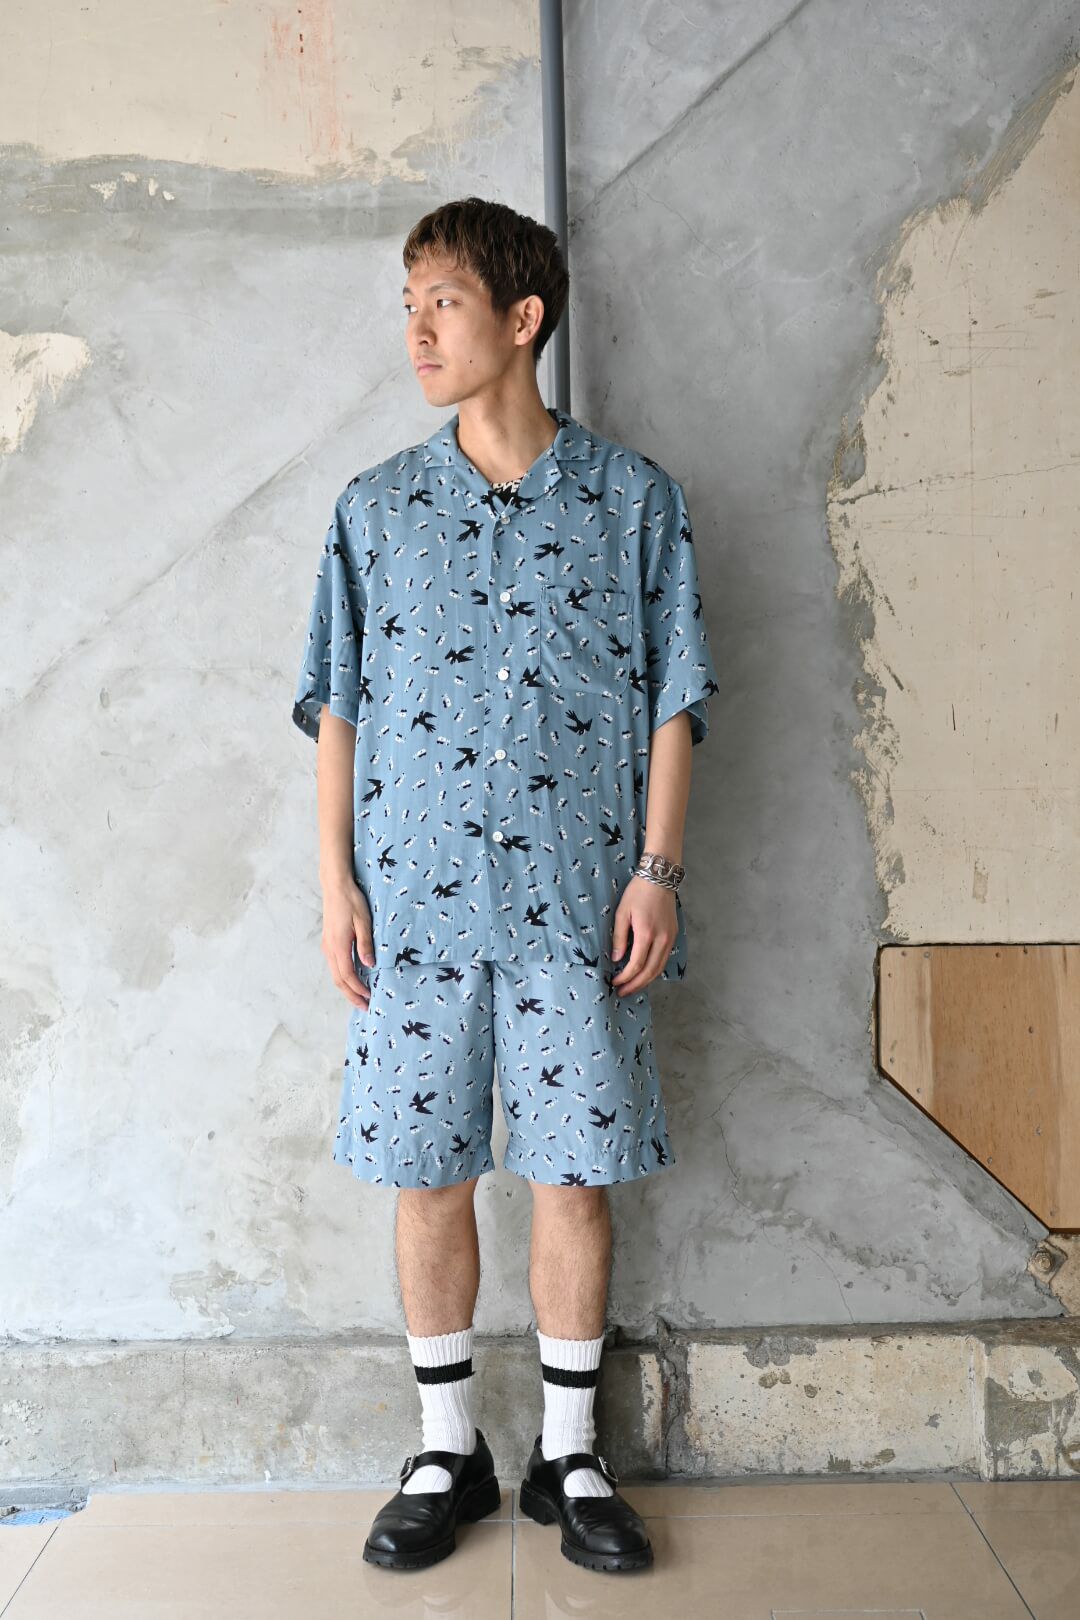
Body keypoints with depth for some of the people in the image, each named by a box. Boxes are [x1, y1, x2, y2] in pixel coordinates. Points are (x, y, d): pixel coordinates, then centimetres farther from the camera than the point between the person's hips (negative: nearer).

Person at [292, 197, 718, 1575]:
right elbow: (339, 708, 8)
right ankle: (447, 1454, 26)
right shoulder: (375, 507, 9)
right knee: (426, 1175, 7)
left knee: (575, 1175, 5)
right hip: (415, 896, 2)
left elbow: (670, 700, 4)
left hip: (576, 896, -1)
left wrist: (656, 868, -5)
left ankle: (568, 1456, 24)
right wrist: (337, 883, 1)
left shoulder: (633, 497, 4)